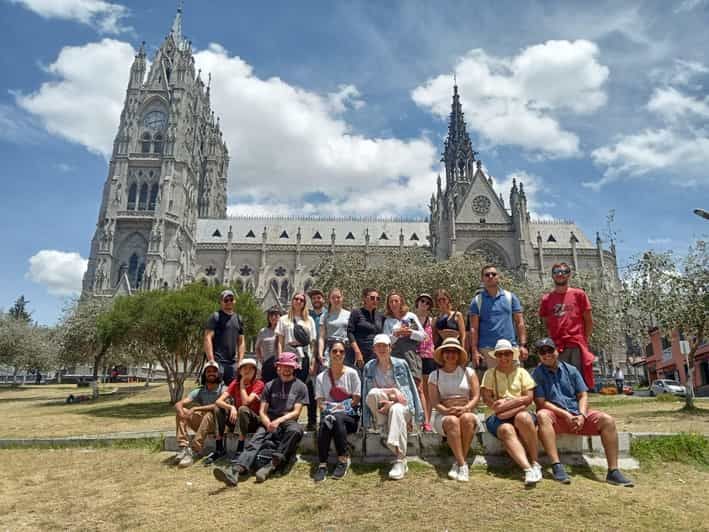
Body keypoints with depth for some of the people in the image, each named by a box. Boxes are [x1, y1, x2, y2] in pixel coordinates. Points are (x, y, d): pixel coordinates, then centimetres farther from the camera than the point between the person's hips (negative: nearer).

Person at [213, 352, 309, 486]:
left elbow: (296, 412, 2)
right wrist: (268, 424, -12)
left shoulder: (300, 386, 10)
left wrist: (279, 421, -14)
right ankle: (236, 470, -49)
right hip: (269, 423, 2)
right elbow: (262, 411, 10)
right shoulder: (270, 385, 17)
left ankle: (271, 465, -37)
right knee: (254, 441, -26)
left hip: (289, 422, -2)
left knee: (295, 430, -36)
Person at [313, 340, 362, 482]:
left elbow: (356, 400, -1)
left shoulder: (352, 373, 4)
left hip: (349, 416, -1)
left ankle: (343, 459, -26)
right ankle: (322, 464, -32)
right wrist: (327, 410, -16)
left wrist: (340, 408, -14)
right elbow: (320, 402, 5)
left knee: (337, 418, -35)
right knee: (325, 422, -34)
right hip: (328, 412, 2)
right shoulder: (321, 377, 10)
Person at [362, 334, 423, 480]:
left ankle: (400, 460, -43)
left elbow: (408, 390, -1)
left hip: (403, 405, -1)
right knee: (374, 393, -30)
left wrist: (393, 402, -17)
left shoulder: (401, 364, 1)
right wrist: (393, 391, -14)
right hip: (380, 410, 1)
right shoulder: (369, 367, 3)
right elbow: (368, 393, -2)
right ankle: (383, 429, -17)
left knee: (396, 410, -38)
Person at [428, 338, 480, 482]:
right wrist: (447, 411, -21)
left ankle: (458, 463, -26)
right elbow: (434, 402, -1)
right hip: (443, 416, -1)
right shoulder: (435, 375, 9)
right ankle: (463, 465, -32)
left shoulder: (468, 372, 11)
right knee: (452, 421, -34)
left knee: (467, 419, -34)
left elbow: (476, 396, 1)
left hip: (466, 412, 1)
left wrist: (465, 408, -18)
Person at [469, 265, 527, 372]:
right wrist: (475, 351, -6)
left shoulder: (510, 297, 11)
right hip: (487, 350, -1)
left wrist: (523, 345, -1)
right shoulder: (477, 300, 7)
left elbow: (519, 323, 9)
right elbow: (474, 328, 3)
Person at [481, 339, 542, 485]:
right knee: (506, 429, -34)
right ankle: (527, 468, -43)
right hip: (499, 417, 0)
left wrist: (507, 404, -9)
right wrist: (518, 401, -8)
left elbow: (528, 398, 4)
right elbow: (487, 398, 2)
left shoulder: (521, 372, 16)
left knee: (523, 417, -35)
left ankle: (535, 462, -24)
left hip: (520, 412, 0)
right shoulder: (490, 373, 15)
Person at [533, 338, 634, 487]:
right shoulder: (537, 374, 1)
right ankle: (556, 466, -41)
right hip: (556, 416, -4)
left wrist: (582, 415, -10)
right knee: (542, 415, -37)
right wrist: (565, 414, -16)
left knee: (607, 420, -18)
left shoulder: (571, 370, 13)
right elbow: (540, 402, -8)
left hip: (577, 414, 4)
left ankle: (613, 471, -17)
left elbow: (583, 395, 8)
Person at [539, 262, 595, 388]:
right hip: (557, 347, 1)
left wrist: (584, 340, 5)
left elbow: (588, 321, 8)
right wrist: (553, 342, 6)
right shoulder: (546, 299, 10)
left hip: (577, 346, -1)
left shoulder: (579, 294, 6)